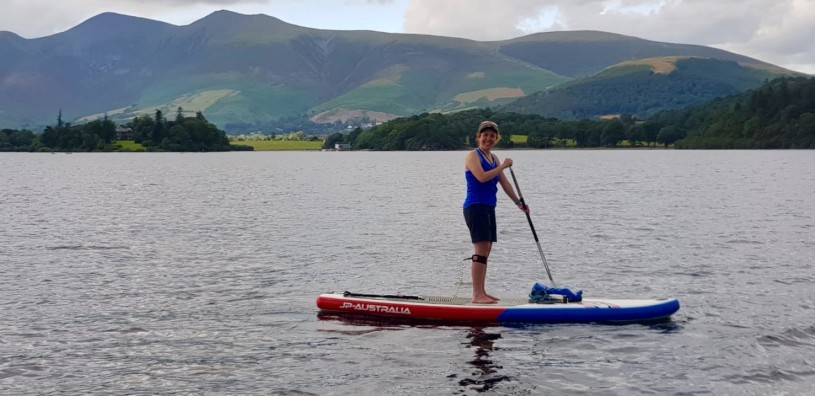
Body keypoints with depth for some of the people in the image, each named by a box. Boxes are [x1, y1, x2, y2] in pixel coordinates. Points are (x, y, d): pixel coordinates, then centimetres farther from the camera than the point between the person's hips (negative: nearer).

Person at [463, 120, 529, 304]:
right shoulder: (473, 156, -7)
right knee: (481, 249, -13)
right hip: (475, 207, -9)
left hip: (488, 208, 9)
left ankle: (482, 292, 15)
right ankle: (477, 295, -14)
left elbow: (504, 182, 21)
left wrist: (518, 202, 21)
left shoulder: (494, 158, 17)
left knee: (486, 250, 9)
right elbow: (482, 177, -23)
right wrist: (503, 166, -14)